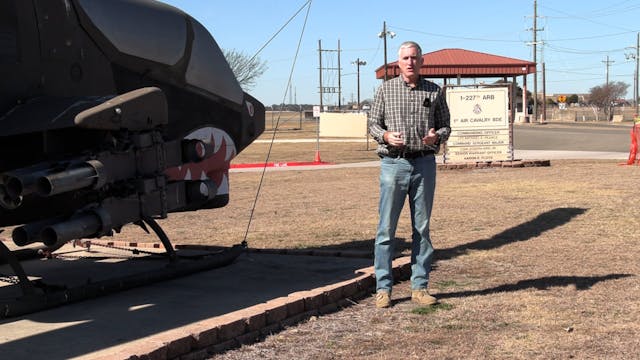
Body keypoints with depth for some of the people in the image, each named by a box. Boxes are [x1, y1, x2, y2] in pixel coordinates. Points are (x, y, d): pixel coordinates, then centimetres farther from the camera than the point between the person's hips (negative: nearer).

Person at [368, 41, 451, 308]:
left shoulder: (434, 91, 8)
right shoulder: (386, 89, 6)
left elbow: (445, 125, 11)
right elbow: (373, 124, 8)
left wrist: (437, 136, -11)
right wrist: (386, 135, -13)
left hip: (424, 164, 2)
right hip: (393, 163, -1)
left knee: (422, 228, 6)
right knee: (386, 228, -2)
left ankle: (420, 287, 14)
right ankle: (383, 288, 5)